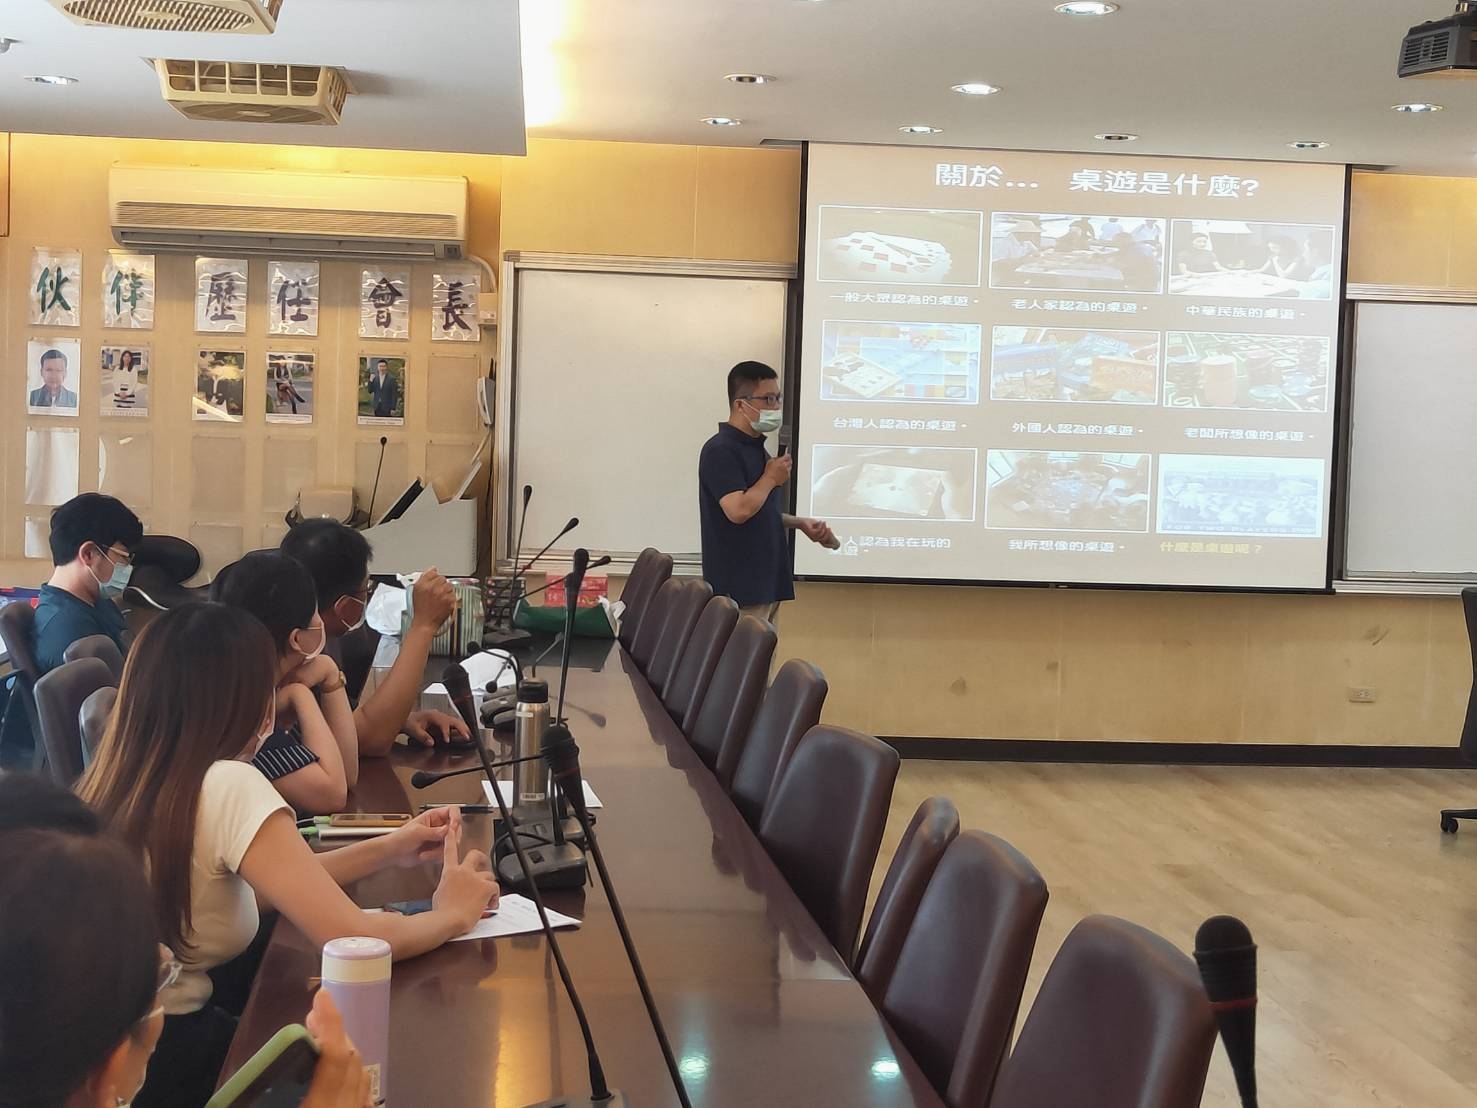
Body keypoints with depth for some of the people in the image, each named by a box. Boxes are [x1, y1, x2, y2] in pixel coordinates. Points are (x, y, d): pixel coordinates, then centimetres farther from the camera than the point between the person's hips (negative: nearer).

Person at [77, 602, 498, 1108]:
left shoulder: (119, 779, 5)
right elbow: (354, 940, -21)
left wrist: (385, 851, 16)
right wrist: (452, 914, -2)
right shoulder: (228, 786, -20)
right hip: (163, 1063, -7)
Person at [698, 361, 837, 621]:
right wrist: (772, 478, -10)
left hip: (766, 581, 9)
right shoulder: (720, 451, -14)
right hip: (739, 587, -9)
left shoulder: (756, 448, 15)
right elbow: (739, 511, -25)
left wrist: (801, 524, 9)